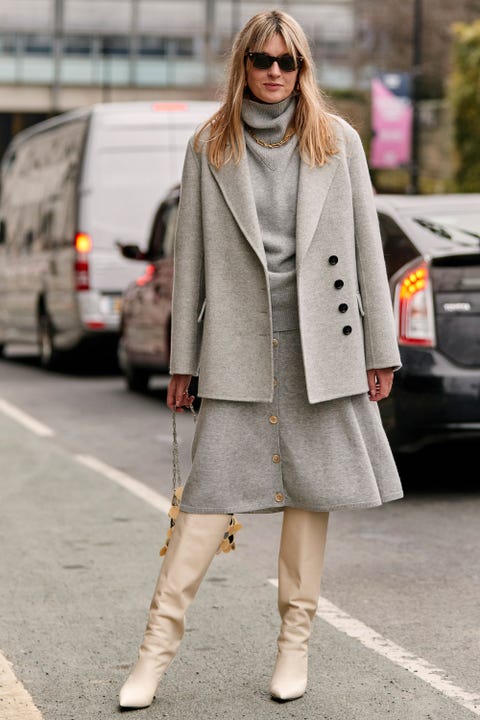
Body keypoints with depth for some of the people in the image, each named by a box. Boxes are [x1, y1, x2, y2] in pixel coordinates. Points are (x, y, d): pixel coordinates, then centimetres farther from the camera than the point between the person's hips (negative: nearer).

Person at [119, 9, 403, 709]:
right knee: (213, 490, -7)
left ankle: (295, 639, 18)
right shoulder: (210, 147, 5)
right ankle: (158, 645, 0)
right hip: (238, 343, -1)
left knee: (310, 488, 6)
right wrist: (182, 361, 4)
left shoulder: (337, 140, 5)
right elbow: (189, 257, 6)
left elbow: (366, 248, 6)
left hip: (318, 342, 1)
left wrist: (381, 351, 3)